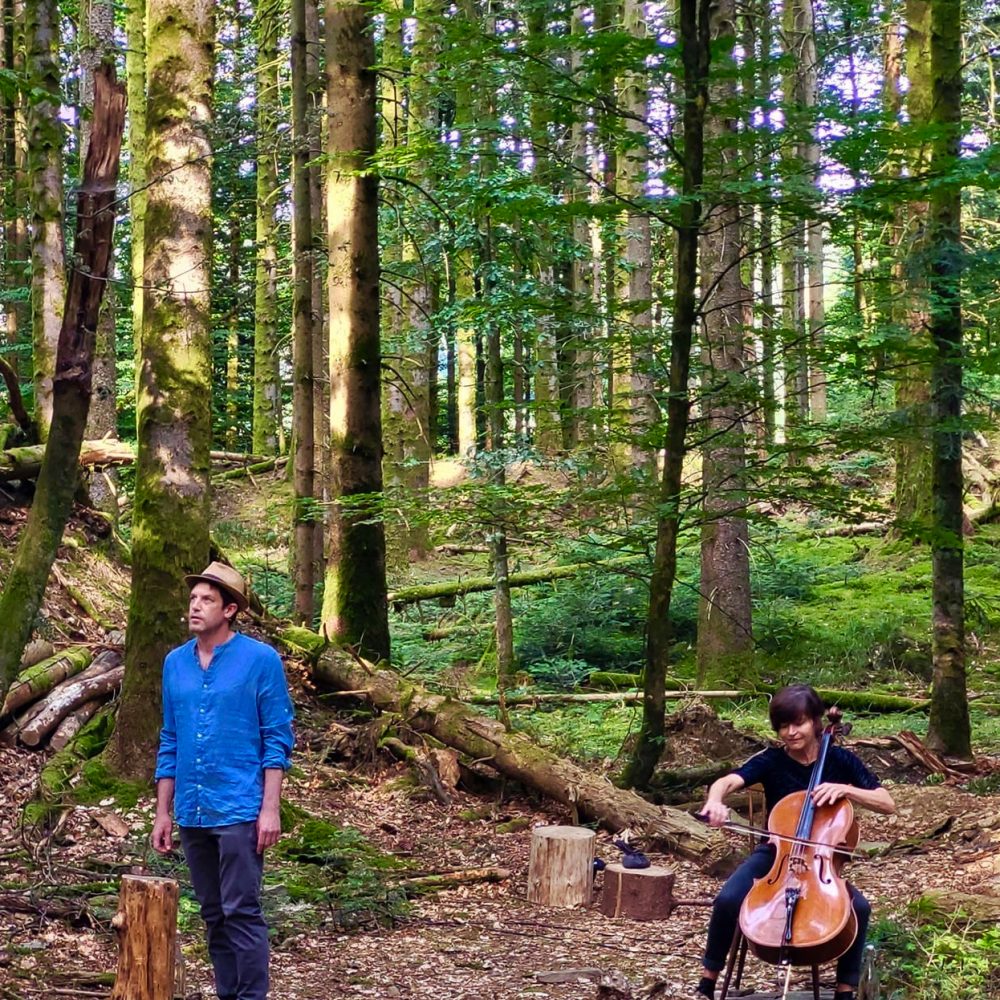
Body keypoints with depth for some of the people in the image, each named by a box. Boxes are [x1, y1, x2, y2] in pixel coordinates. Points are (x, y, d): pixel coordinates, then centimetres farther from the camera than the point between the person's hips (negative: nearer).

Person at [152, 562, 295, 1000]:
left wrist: (271, 808, -12)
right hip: (192, 813, 5)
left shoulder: (261, 660, -6)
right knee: (213, 916, 11)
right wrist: (162, 812, 12)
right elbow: (170, 743, 15)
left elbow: (277, 739, -6)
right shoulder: (175, 662, 9)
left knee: (241, 912, -6)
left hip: (239, 810, -5)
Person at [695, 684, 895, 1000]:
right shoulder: (771, 760, -8)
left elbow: (888, 804, -9)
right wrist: (715, 801, -50)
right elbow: (727, 781, -26)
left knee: (859, 907, -28)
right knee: (728, 900, -27)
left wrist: (845, 789, -25)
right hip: (774, 853, 0)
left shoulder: (840, 760, -5)